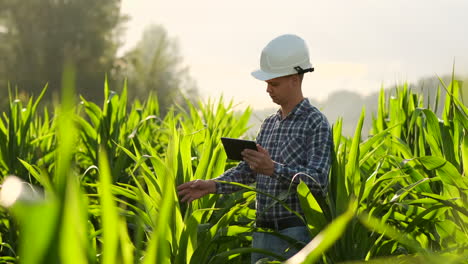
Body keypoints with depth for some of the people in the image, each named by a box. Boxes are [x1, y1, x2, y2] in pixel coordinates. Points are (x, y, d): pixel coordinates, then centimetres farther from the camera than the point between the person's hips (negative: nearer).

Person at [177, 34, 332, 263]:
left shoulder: (316, 123, -8)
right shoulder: (269, 124, 14)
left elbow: (318, 181, -18)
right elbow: (247, 170, 15)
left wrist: (273, 169, -29)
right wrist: (212, 185, 0)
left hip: (297, 232, -7)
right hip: (263, 233, 7)